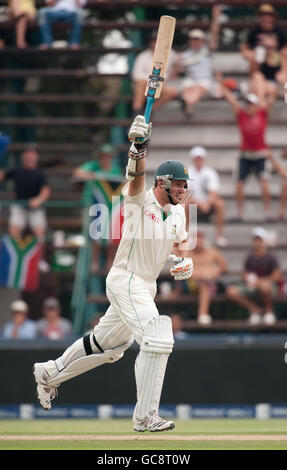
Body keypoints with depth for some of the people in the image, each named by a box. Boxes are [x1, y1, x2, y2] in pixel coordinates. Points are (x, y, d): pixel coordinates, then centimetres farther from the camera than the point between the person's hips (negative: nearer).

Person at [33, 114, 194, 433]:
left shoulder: (177, 212, 8)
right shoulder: (140, 200, -14)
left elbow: (178, 246, 21)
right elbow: (136, 176, -35)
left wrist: (182, 263, -2)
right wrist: (139, 149, -55)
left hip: (147, 285, 9)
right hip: (125, 280, -9)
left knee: (107, 346, 21)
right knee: (157, 340, -22)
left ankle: (50, 373, 41)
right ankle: (145, 417, -19)